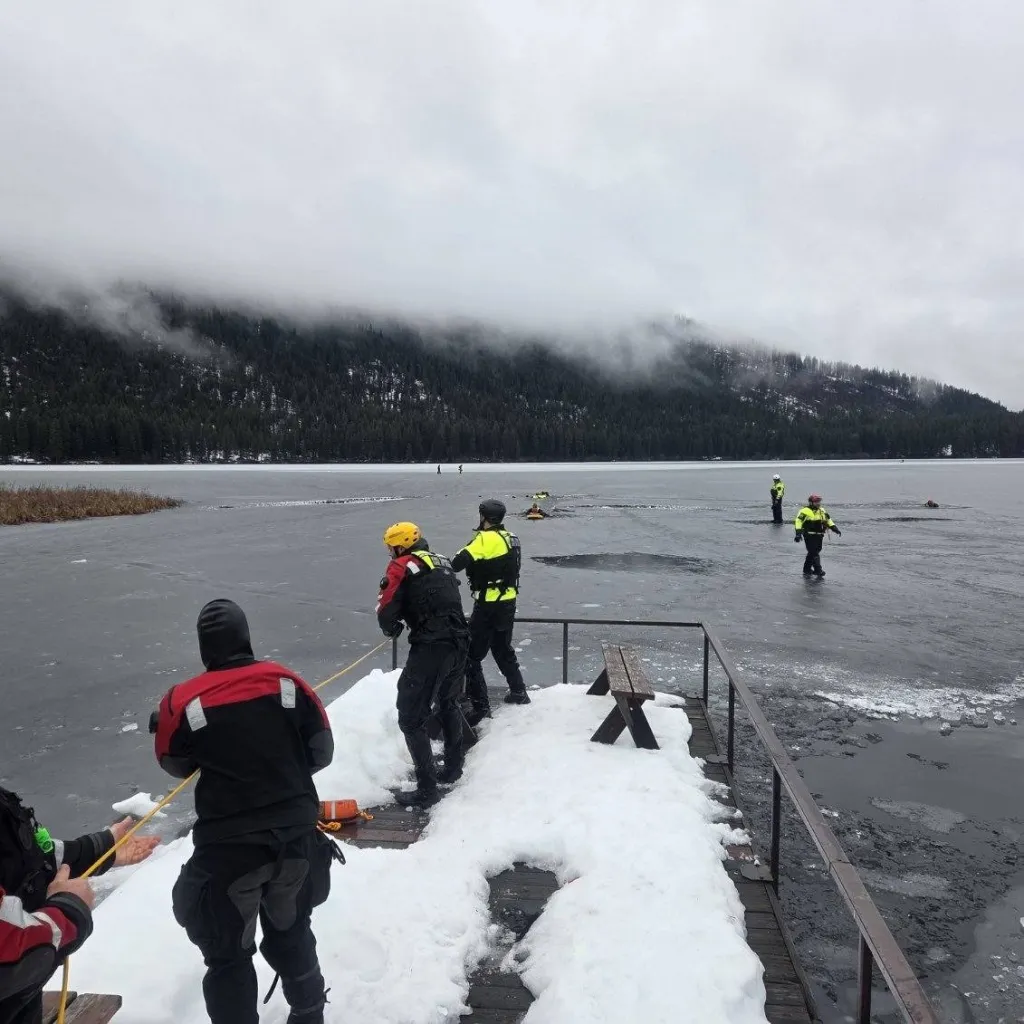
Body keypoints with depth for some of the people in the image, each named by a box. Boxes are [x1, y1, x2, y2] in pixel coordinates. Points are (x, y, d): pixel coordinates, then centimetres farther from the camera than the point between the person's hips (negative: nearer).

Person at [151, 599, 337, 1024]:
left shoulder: (183, 702, -13)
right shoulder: (288, 683, -7)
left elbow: (176, 766, 6)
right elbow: (321, 751, 2)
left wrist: (161, 728, 25)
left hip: (228, 849, -3)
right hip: (296, 836, 4)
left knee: (228, 954, 15)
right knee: (291, 932, 26)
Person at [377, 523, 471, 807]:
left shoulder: (402, 566, -3)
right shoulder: (443, 563, 18)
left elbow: (386, 613, -6)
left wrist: (393, 629, 14)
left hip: (431, 648, -8)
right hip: (459, 643, 8)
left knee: (412, 717, 2)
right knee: (449, 703, 28)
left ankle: (426, 788, 5)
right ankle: (453, 768, 40)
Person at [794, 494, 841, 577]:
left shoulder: (822, 511, 16)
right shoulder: (805, 511, -9)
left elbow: (828, 520, 24)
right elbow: (798, 521, -16)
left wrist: (835, 529, 13)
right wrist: (798, 533, -26)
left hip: (818, 536, 8)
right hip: (809, 536, -8)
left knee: (812, 552, 13)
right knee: (814, 552, -11)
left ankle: (807, 569, 25)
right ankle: (818, 570, -10)